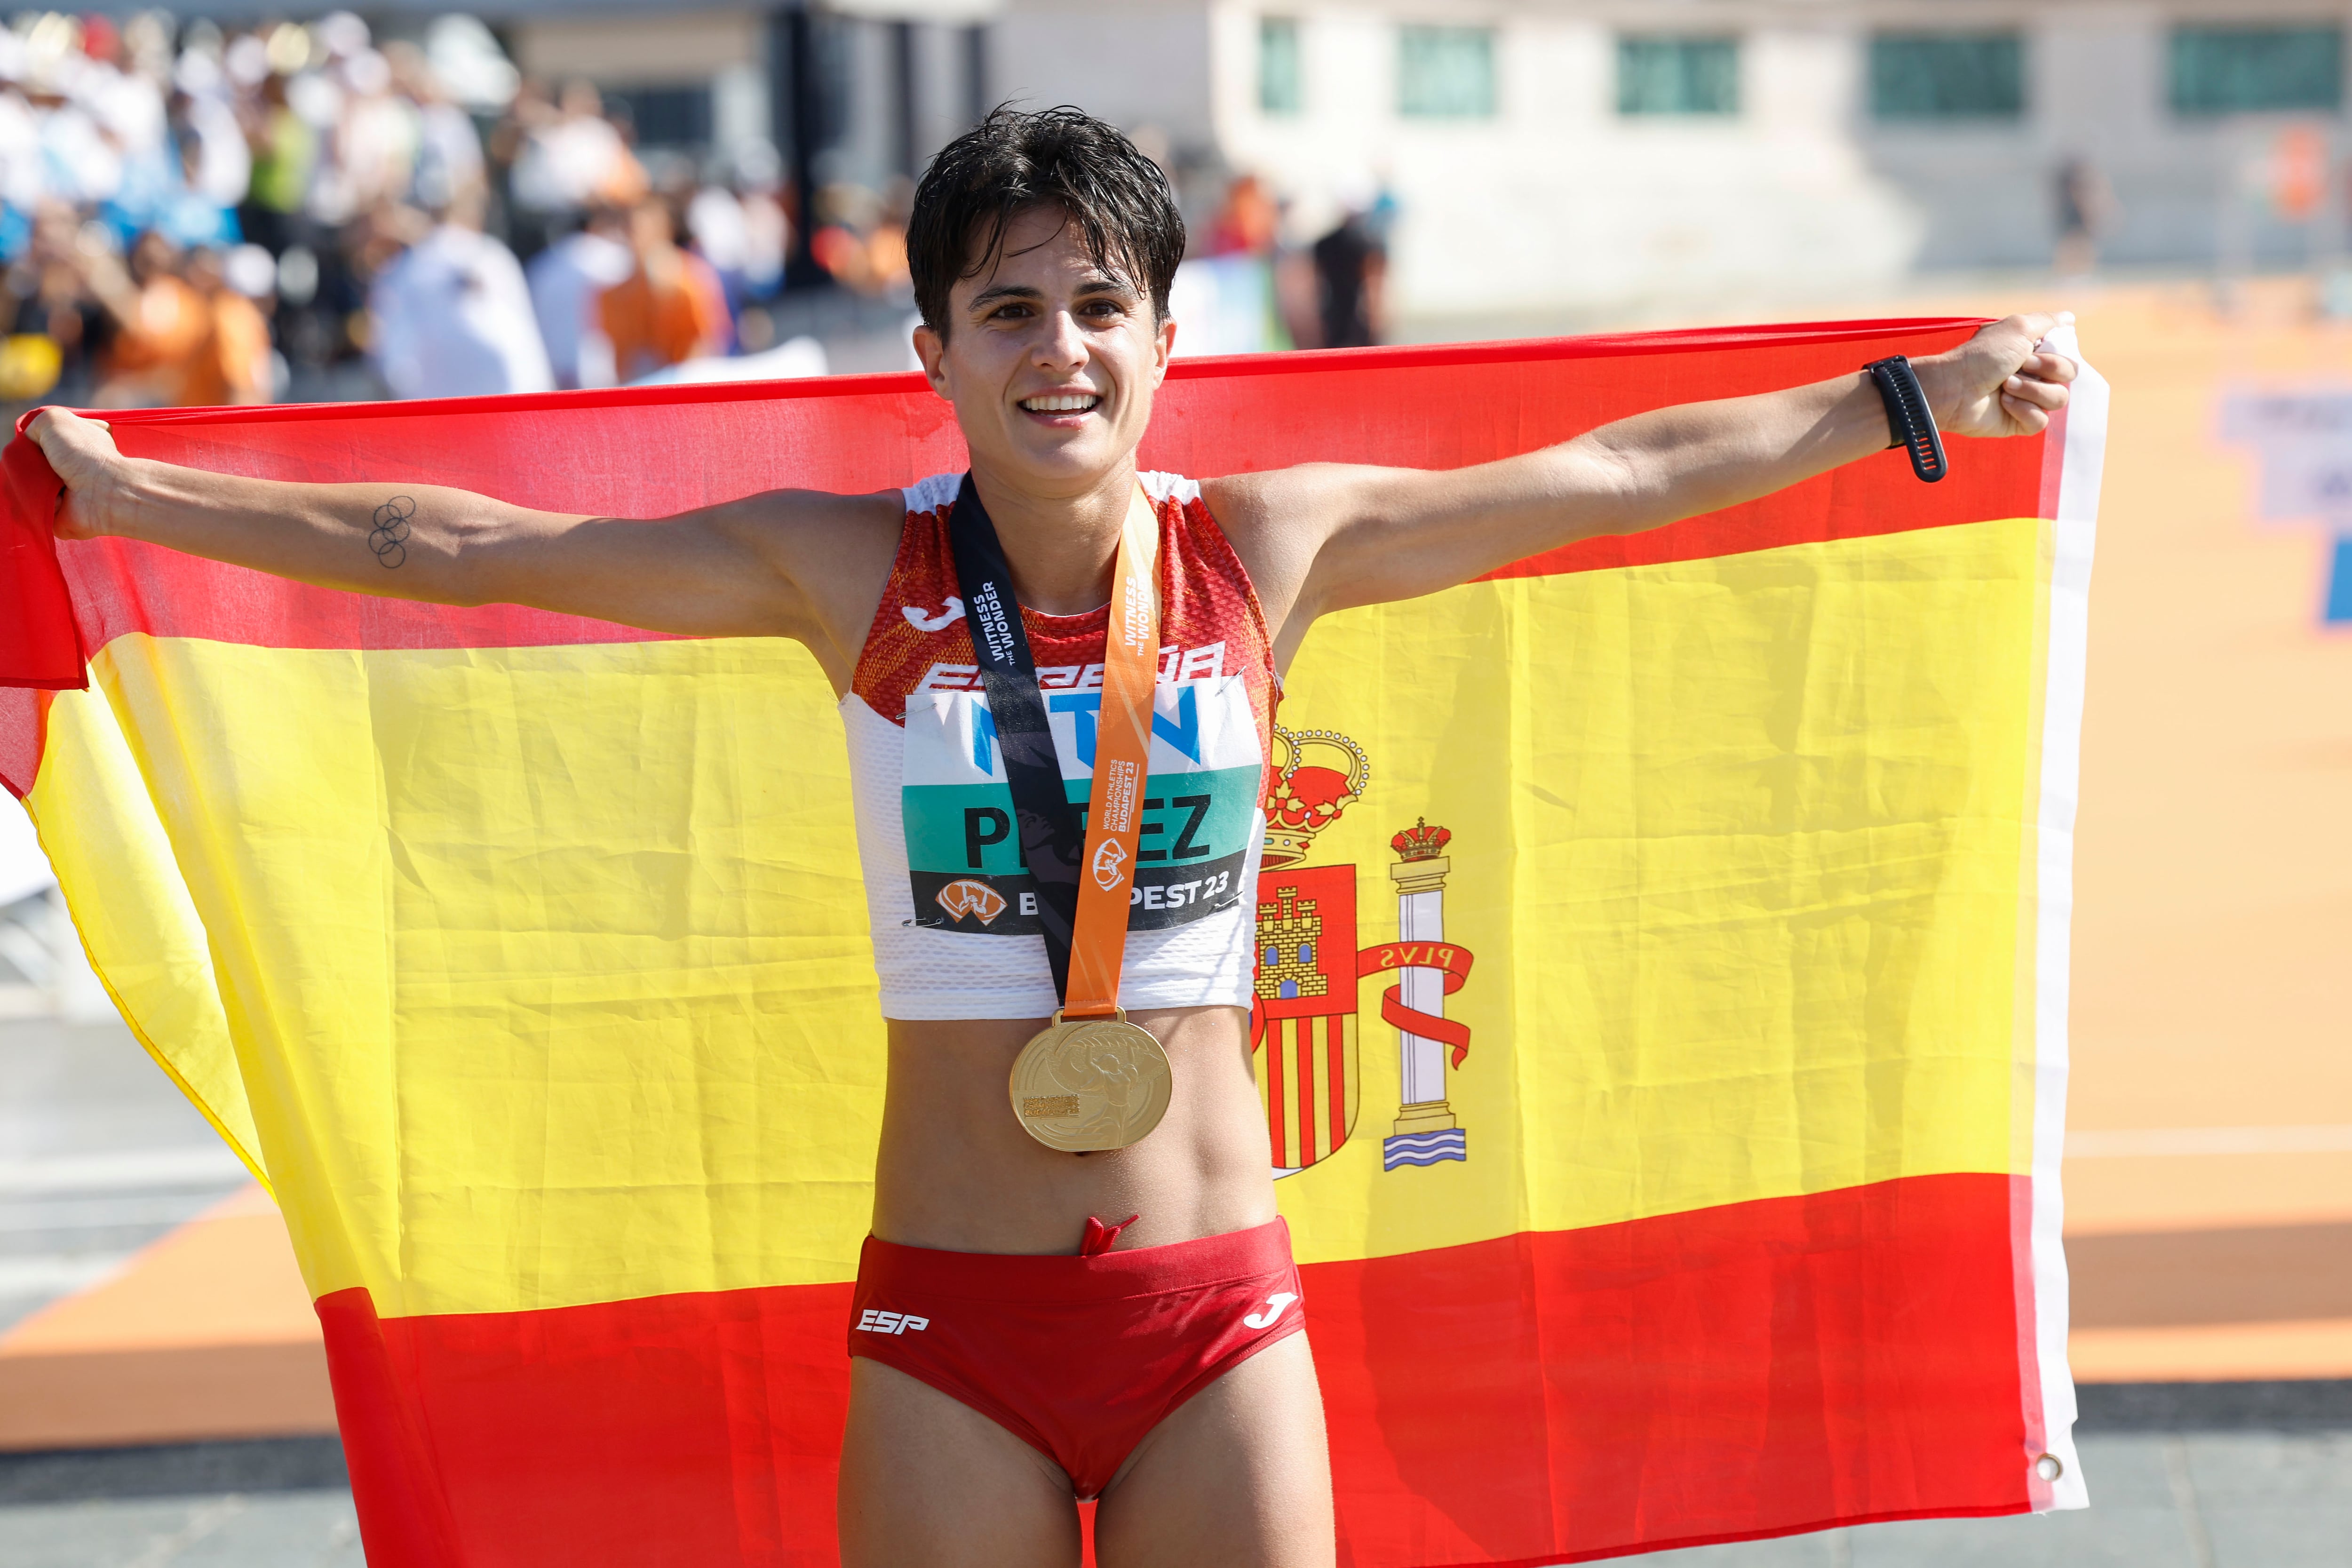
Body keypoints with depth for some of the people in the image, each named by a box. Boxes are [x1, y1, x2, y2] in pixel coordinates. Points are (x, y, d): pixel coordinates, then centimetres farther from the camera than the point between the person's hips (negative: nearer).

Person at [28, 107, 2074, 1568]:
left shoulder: (1267, 549, 1)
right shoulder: (848, 572, -2)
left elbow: (1622, 476, 8)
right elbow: (470, 550, 3)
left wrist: (1916, 397, 13)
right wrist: (130, 492, 5)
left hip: (1217, 1303, 1)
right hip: (950, 1312, -1)